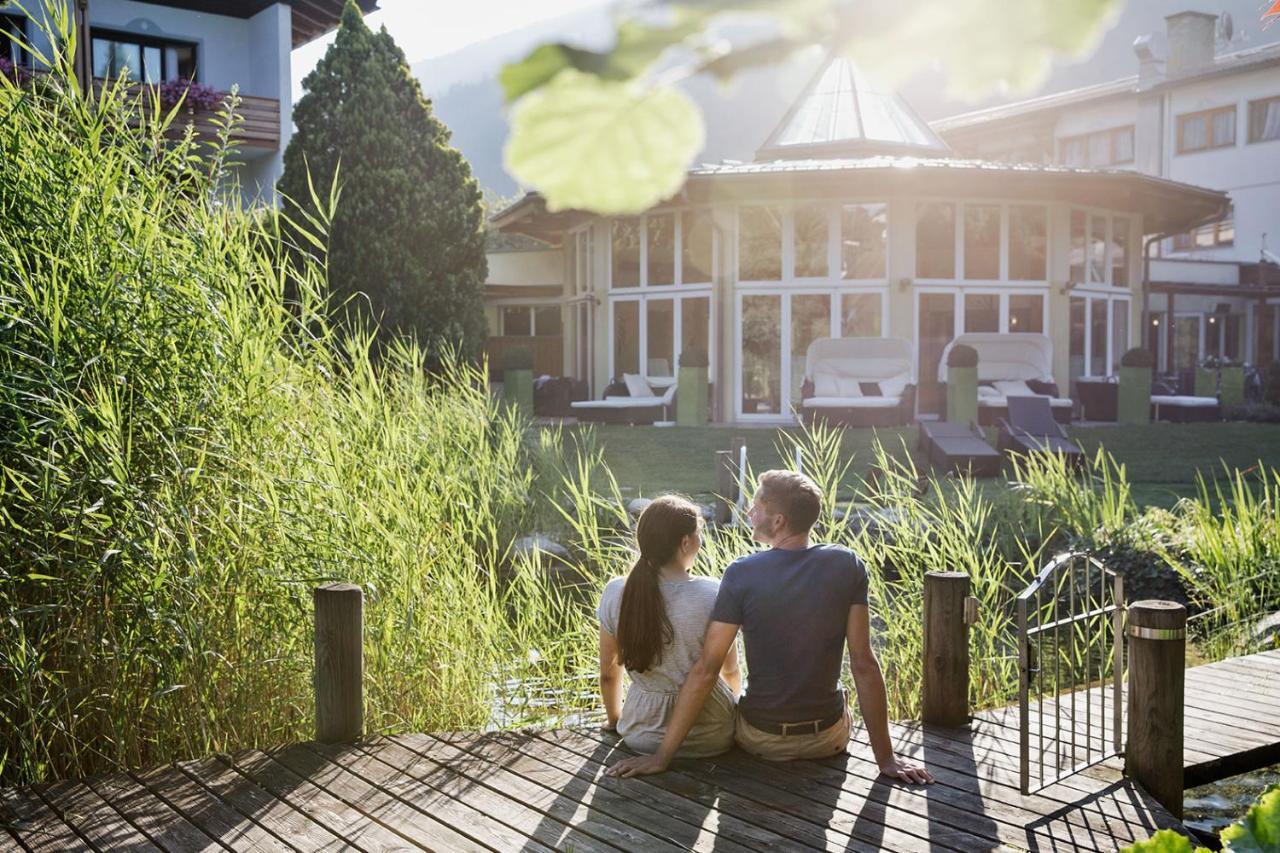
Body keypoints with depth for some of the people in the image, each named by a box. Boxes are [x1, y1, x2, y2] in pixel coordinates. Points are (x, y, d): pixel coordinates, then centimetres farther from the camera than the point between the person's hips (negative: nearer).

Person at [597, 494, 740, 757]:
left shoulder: (615, 594, -12)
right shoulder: (715, 595, -19)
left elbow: (608, 673, 0)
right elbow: (731, 671, -3)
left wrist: (615, 720, 20)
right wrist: (733, 703, 20)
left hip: (640, 736, 3)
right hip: (710, 739, -3)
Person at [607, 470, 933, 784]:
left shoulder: (741, 574, -18)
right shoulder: (847, 566, -14)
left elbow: (705, 671, -18)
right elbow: (864, 665, -14)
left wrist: (662, 756, -12)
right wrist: (886, 756, -8)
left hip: (760, 740, -1)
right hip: (829, 739, 1)